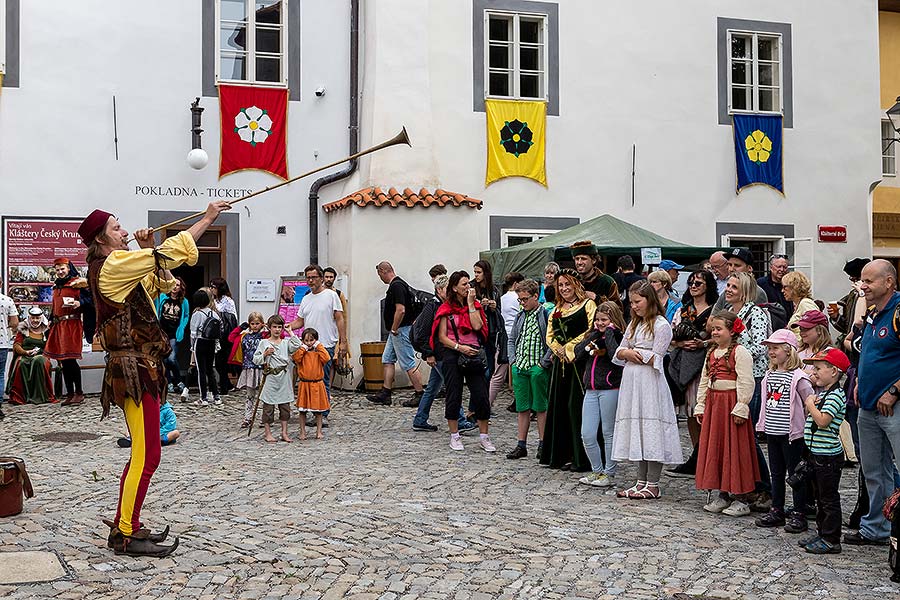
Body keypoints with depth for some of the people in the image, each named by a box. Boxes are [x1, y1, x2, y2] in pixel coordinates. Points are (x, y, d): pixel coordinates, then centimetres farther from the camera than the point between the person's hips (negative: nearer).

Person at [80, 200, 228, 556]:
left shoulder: (117, 268, 17)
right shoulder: (112, 265, -13)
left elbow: (157, 283, 25)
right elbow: (170, 253, -15)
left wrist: (148, 251, 10)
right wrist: (208, 218, -9)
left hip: (141, 367, 11)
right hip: (134, 369, -11)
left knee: (143, 454, 15)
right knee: (146, 456, -9)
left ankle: (126, 526, 21)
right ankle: (125, 536, -3)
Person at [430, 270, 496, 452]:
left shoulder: (475, 305, 10)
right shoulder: (446, 309, 2)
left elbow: (477, 326, -8)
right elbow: (442, 337, -2)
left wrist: (471, 303, -5)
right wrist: (459, 347, -15)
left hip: (474, 354, 2)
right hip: (452, 355, -2)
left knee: (481, 395, -2)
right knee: (454, 395, 3)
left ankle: (484, 437, 7)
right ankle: (454, 436, 14)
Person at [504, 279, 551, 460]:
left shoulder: (546, 314, -7)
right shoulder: (520, 316, 13)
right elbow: (512, 340, 21)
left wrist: (544, 363, -14)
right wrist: (513, 360, 9)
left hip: (538, 368, -6)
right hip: (519, 368, 6)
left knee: (541, 407, 1)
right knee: (522, 407, 8)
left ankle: (543, 444, 9)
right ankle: (521, 445, 12)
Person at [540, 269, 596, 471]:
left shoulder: (587, 304, -1)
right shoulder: (556, 310, 19)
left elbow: (592, 331, -12)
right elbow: (550, 336, 15)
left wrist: (570, 348, -12)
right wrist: (559, 350, -5)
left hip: (580, 361, -7)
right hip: (561, 362, 7)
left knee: (577, 407, -9)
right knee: (559, 407, 7)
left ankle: (581, 458, -5)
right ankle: (561, 455, 14)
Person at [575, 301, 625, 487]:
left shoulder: (619, 337, -4)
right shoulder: (594, 336, 16)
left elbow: (616, 355, -23)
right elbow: (578, 353, 2)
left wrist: (609, 332, -13)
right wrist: (595, 334, 0)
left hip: (610, 390, -6)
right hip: (591, 390, 6)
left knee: (608, 433, 3)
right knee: (587, 435, 3)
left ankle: (609, 474, 13)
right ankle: (597, 470, 19)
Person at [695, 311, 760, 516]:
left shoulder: (740, 352, -11)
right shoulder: (712, 353, 14)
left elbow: (746, 383, -16)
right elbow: (704, 381, 18)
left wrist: (740, 407, -20)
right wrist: (701, 406, 13)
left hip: (731, 404, -8)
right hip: (713, 404, 8)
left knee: (735, 449, -4)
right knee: (714, 449, 10)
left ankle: (740, 499, 3)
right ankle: (723, 495, 20)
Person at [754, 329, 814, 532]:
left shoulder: (798, 377, -13)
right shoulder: (769, 375, 9)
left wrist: (802, 422, -7)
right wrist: (763, 423, 14)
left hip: (791, 433, -7)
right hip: (772, 432, 7)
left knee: (795, 473, 2)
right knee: (776, 473, 15)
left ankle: (799, 515, 9)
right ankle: (777, 511, 24)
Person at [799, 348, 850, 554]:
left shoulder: (835, 395, -17)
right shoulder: (823, 392, 13)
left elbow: (823, 421, -27)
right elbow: (813, 419, 18)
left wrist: (810, 404, -13)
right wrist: (811, 403, 0)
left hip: (828, 454, -10)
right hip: (817, 453, 10)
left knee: (829, 498, -2)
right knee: (820, 497, 17)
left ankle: (831, 540, 4)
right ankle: (822, 534, 27)